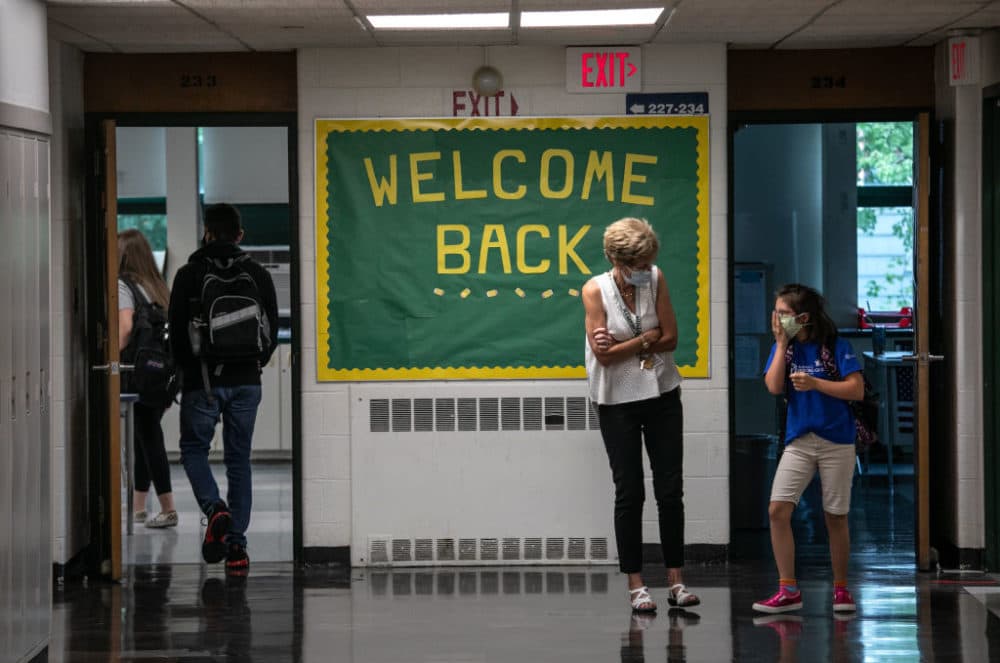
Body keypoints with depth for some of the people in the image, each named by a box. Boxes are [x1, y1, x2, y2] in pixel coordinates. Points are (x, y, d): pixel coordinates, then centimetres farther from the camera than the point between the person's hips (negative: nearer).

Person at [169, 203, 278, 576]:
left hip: (202, 381, -3)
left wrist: (185, 369, 12)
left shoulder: (190, 275, -5)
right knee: (239, 459, 8)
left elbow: (176, 329, -3)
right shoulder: (258, 275, 4)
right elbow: (273, 329, 7)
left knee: (194, 449, 12)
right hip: (245, 381, 3)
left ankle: (215, 508, -16)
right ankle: (236, 545, 4)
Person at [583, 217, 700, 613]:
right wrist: (646, 339, -13)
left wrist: (624, 346, -15)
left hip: (661, 395, 3)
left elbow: (670, 338, -6)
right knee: (629, 493, 2)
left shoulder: (656, 280, -4)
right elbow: (604, 354, -16)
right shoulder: (595, 290, -12)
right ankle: (635, 585, 8)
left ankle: (676, 581, 9)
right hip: (617, 402, -3)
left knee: (670, 489, 3)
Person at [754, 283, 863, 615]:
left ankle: (841, 588, 20)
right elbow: (774, 387, -6)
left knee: (835, 516, 5)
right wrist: (782, 343, -7)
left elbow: (857, 390, -10)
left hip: (835, 441, -3)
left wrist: (814, 383, -19)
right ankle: (788, 590, -5)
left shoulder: (835, 346, -5)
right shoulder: (783, 348, 7)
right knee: (778, 510, -10)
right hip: (798, 441, 3)